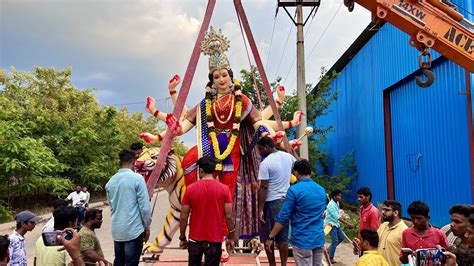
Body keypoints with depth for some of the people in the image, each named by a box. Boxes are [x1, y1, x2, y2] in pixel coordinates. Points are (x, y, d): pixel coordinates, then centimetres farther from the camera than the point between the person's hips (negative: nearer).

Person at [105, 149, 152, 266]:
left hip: (117, 230, 6)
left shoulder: (110, 181, 6)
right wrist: (147, 226, 0)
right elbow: (144, 206, -11)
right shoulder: (137, 178, -11)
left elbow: (111, 206, 14)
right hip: (133, 230, -5)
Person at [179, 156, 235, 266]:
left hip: (195, 239, 1)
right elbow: (229, 216, -7)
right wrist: (231, 237, 6)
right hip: (215, 240, -1)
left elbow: (183, 217, -4)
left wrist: (182, 238, 8)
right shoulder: (224, 189, -8)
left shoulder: (190, 189, -7)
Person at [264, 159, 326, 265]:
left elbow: (283, 217, -13)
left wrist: (271, 237, -6)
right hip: (319, 239, 6)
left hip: (302, 241, -6)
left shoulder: (294, 190, -13)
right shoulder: (321, 190, 7)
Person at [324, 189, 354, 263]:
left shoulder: (337, 203, 5)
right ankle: (331, 258, 5)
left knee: (341, 237, 14)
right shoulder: (331, 205, -25)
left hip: (336, 223, 9)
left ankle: (329, 249, 27)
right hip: (330, 224, -9)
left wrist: (342, 217, -2)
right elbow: (337, 217, -32)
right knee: (335, 241, -7)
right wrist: (348, 224, -35)